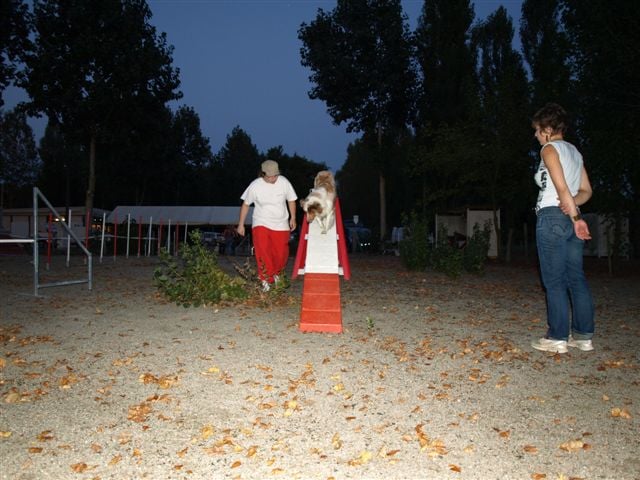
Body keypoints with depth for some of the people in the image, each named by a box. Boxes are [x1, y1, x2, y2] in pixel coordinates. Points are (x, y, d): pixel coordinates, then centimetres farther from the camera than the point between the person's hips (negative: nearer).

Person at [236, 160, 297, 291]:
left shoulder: (284, 182, -11)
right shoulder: (255, 185, -13)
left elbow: (291, 200, 5)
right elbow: (246, 204, -2)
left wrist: (293, 218, 7)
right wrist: (241, 224, 1)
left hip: (281, 224, 2)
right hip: (261, 223, -1)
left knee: (281, 253, 4)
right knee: (262, 251, -18)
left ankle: (276, 273, 34)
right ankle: (266, 278, -2)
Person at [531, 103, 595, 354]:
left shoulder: (549, 149, -6)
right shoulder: (574, 151, 19)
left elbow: (562, 187, -15)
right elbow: (586, 191, 16)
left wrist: (575, 217, -13)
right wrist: (572, 204, -2)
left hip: (552, 217, -8)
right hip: (571, 219, 8)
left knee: (554, 280, -3)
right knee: (576, 278, 9)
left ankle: (557, 338, 1)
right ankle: (583, 335, 13)